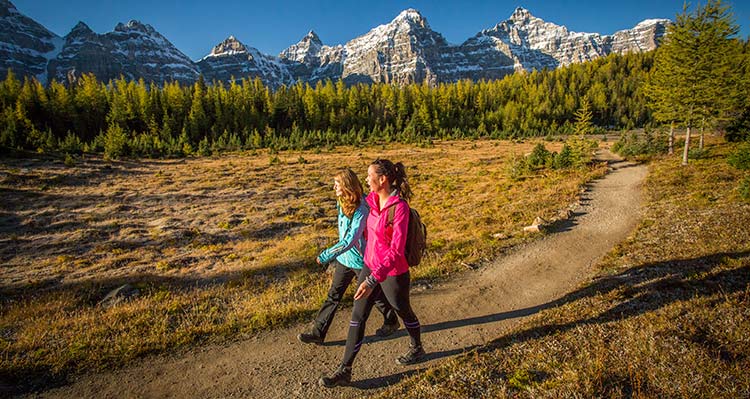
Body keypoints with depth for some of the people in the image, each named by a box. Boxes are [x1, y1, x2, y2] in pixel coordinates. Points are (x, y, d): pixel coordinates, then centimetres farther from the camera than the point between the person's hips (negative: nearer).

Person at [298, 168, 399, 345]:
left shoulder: (362, 210, -27)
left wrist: (326, 256, -31)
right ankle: (317, 333, 20)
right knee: (333, 296, 11)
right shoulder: (342, 203, -1)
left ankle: (392, 322, 38)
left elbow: (350, 240, -32)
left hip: (361, 260, -7)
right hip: (344, 259, 7)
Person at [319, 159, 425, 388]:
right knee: (357, 317, 8)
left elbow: (397, 250, -28)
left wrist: (373, 280, -32)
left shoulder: (399, 207, -25)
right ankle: (345, 371, 20)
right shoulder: (374, 199, -3)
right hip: (370, 266, 7)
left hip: (393, 272, -6)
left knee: (403, 312, 19)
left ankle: (417, 349, 49)